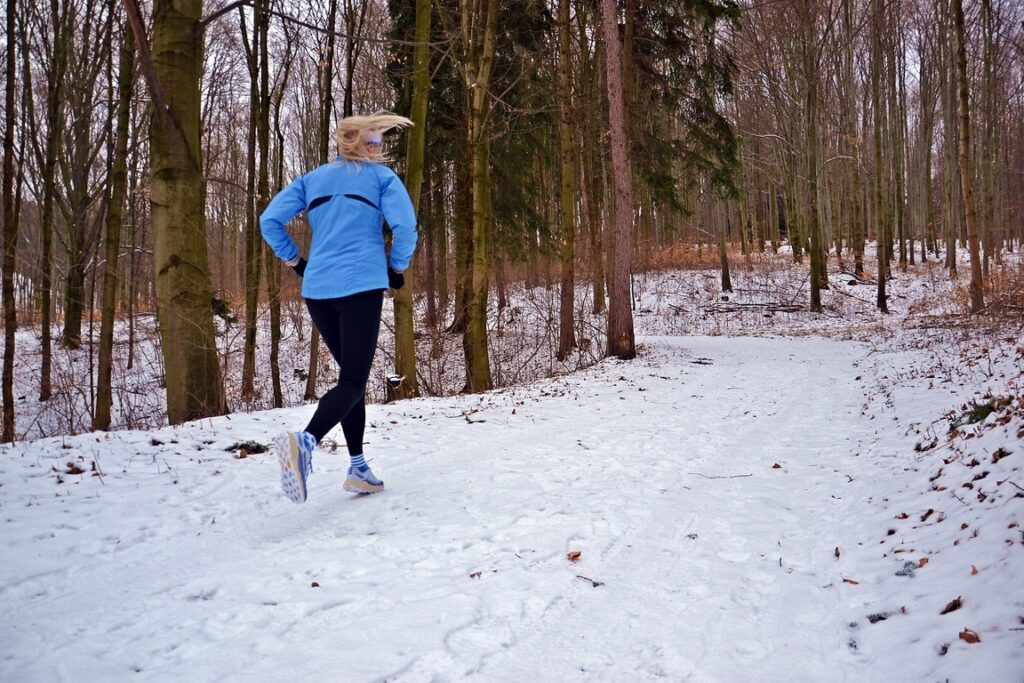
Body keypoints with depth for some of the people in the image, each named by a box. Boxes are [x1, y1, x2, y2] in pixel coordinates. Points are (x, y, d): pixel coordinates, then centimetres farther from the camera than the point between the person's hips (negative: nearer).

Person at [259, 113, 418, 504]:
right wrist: (396, 268, 7)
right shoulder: (382, 177, 5)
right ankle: (305, 441, -35)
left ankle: (358, 468, 13)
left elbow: (270, 221, 6)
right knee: (353, 381, -8)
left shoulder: (312, 179, 16)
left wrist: (295, 262, 16)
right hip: (362, 286, -5)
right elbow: (405, 227, -8)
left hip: (317, 291, 5)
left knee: (352, 375, 17)